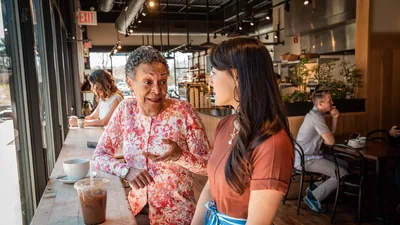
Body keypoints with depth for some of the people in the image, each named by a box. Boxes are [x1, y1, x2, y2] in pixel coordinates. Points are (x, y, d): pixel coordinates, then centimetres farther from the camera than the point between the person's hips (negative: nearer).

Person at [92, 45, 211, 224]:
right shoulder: (125, 110, -7)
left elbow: (208, 165, -13)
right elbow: (100, 154, 0)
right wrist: (125, 170, -19)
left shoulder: (184, 112, -18)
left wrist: (179, 156, -33)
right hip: (137, 208, 3)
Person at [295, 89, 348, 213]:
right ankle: (314, 196, -5)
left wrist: (335, 118, 1)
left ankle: (316, 187, 13)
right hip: (306, 160, -10)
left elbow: (330, 135, 14)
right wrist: (325, 140, 3)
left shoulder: (315, 114, 12)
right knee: (342, 174, -15)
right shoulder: (316, 117, -20)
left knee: (344, 164, 17)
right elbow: (330, 141, -20)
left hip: (311, 155, 10)